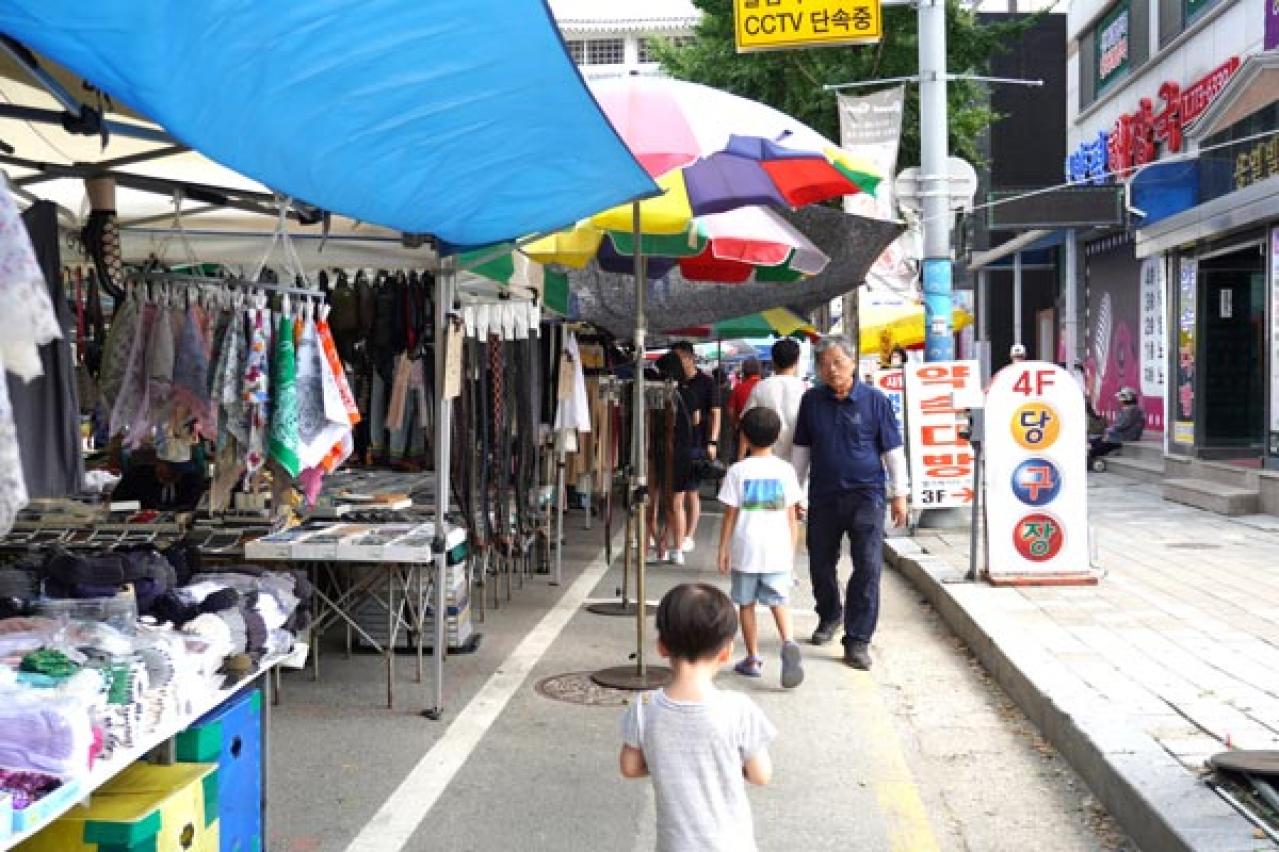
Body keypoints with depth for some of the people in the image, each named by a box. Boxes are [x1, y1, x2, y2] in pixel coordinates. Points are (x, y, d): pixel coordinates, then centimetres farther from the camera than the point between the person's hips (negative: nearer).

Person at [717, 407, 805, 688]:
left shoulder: (738, 471, -4)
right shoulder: (785, 470, 1)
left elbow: (730, 515, -3)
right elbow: (792, 516, 3)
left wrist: (723, 549, 6)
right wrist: (792, 550, 12)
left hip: (745, 550, -1)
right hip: (778, 550, 1)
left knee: (746, 604, 12)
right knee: (778, 602, 9)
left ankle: (753, 659, 17)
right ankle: (788, 643, -16)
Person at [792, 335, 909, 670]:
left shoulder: (874, 400, -5)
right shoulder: (812, 401, 3)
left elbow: (893, 450, 1)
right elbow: (802, 449, 12)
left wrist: (899, 494, 0)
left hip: (865, 495, -3)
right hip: (823, 496, 3)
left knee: (868, 567, -9)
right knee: (821, 564, 13)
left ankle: (857, 641, -2)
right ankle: (829, 616, 39)